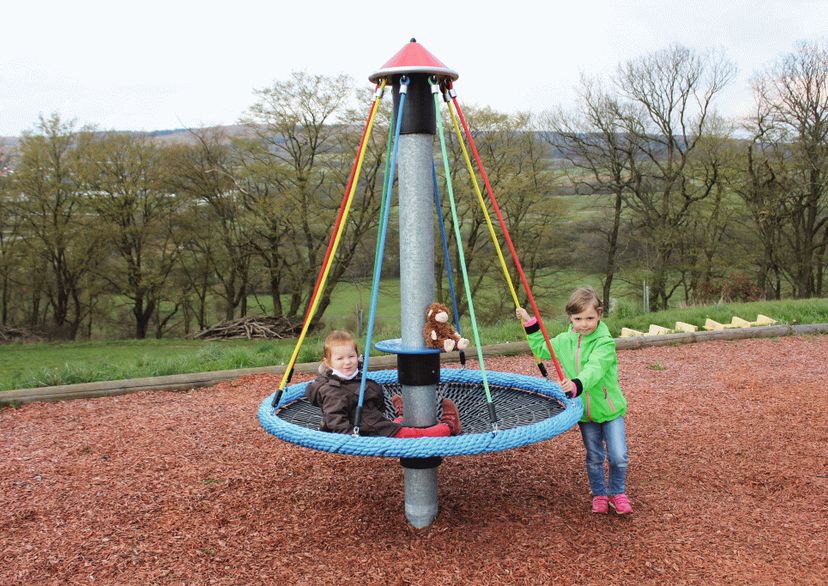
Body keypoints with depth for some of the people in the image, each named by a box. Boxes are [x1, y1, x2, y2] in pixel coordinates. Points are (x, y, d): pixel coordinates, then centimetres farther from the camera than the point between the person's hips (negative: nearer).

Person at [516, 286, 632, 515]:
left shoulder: (605, 342, -18)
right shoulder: (563, 341, 0)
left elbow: (594, 369, -34)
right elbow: (541, 349, 19)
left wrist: (578, 384, -52)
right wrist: (530, 324, 13)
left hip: (610, 409, -4)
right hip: (584, 411, 4)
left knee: (618, 456, -2)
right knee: (594, 457, 13)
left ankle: (617, 493, 22)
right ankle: (599, 494, 31)